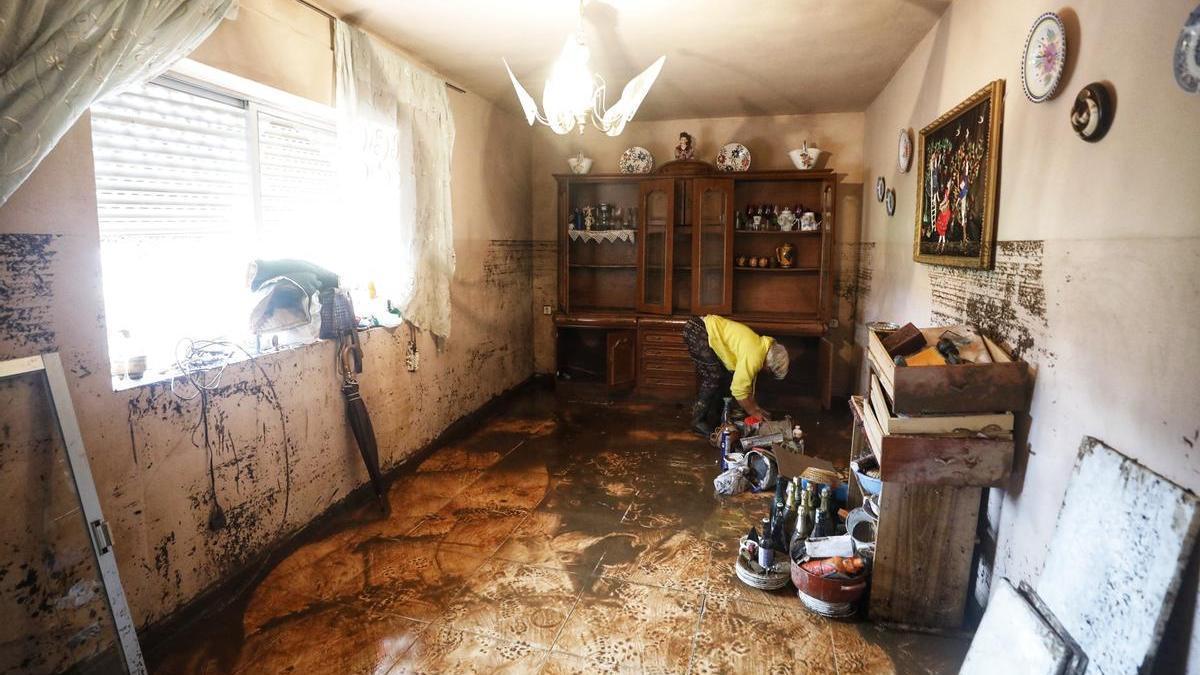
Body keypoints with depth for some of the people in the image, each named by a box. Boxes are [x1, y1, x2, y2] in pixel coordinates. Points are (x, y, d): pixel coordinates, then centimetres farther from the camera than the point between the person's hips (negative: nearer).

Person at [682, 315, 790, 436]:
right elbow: (739, 389, -14)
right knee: (714, 378, -9)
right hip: (696, 331, -10)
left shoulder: (759, 344, 10)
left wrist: (754, 407, 26)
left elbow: (747, 380, 22)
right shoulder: (754, 357, -19)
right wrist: (753, 412, 0)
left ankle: (714, 410, 28)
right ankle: (698, 421, 1)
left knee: (727, 374, 13)